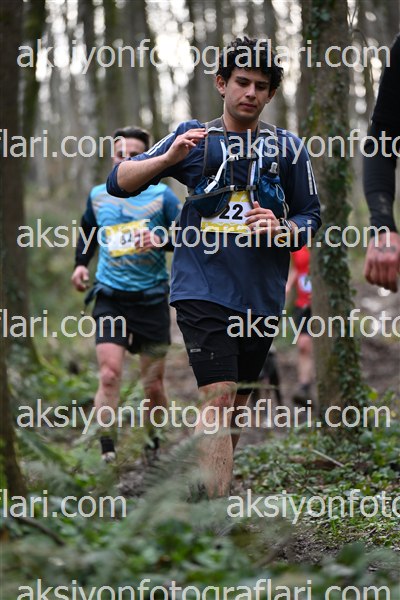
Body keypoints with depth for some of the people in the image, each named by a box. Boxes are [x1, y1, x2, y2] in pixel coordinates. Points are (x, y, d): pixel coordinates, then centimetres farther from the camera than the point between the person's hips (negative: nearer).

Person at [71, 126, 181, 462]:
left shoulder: (161, 195, 1)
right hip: (111, 298, 1)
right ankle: (106, 452, -16)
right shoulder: (98, 195, 10)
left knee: (153, 385, 5)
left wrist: (161, 242, -18)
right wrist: (81, 263, 14)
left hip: (152, 299, -1)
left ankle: (155, 447, 25)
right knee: (109, 375, -16)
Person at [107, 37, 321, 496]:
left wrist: (281, 229, -10)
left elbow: (311, 218, 13)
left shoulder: (288, 148, 11)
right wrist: (170, 158, -13)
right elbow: (119, 183, 4)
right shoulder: (193, 136, 7)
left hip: (262, 299, 3)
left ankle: (210, 489, 29)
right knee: (218, 398, -17)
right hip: (203, 291, -3)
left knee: (235, 408, 12)